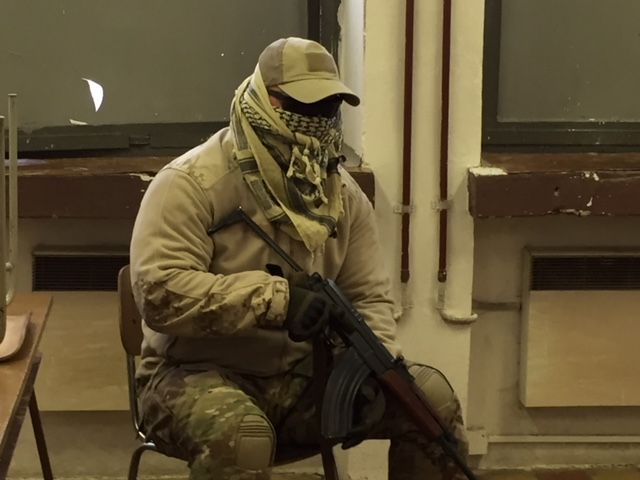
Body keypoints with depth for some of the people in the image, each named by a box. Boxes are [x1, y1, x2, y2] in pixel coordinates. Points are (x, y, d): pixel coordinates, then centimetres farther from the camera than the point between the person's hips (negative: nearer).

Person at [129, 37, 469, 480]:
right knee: (240, 438, -39)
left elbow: (369, 297, 9)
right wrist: (278, 299, -30)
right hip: (200, 376, -6)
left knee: (430, 395, -9)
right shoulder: (192, 183, -12)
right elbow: (159, 292, -23)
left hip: (302, 375, 6)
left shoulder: (343, 193, 8)